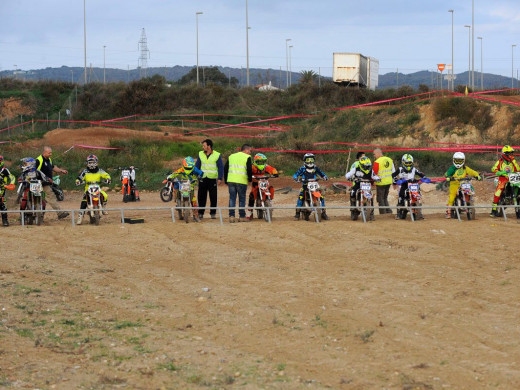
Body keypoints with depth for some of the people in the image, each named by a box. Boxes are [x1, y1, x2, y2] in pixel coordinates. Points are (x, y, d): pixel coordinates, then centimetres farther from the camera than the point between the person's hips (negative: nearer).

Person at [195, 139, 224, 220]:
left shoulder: (217, 155, -2)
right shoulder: (200, 154, 8)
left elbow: (221, 167, -1)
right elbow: (197, 166, 13)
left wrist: (220, 178, -9)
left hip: (213, 179, -2)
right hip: (202, 179, 2)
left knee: (213, 197, 1)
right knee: (201, 197, 1)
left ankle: (213, 213, 9)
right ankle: (200, 213, 7)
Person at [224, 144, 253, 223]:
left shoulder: (231, 156, 16)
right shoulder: (247, 157, -1)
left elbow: (225, 169, 16)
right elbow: (249, 169, -10)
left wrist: (226, 180, 21)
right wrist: (250, 179, 7)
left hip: (231, 181, 4)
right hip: (242, 181, -4)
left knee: (232, 198, 5)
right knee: (242, 199, 5)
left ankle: (231, 216, -2)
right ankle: (242, 217, 8)